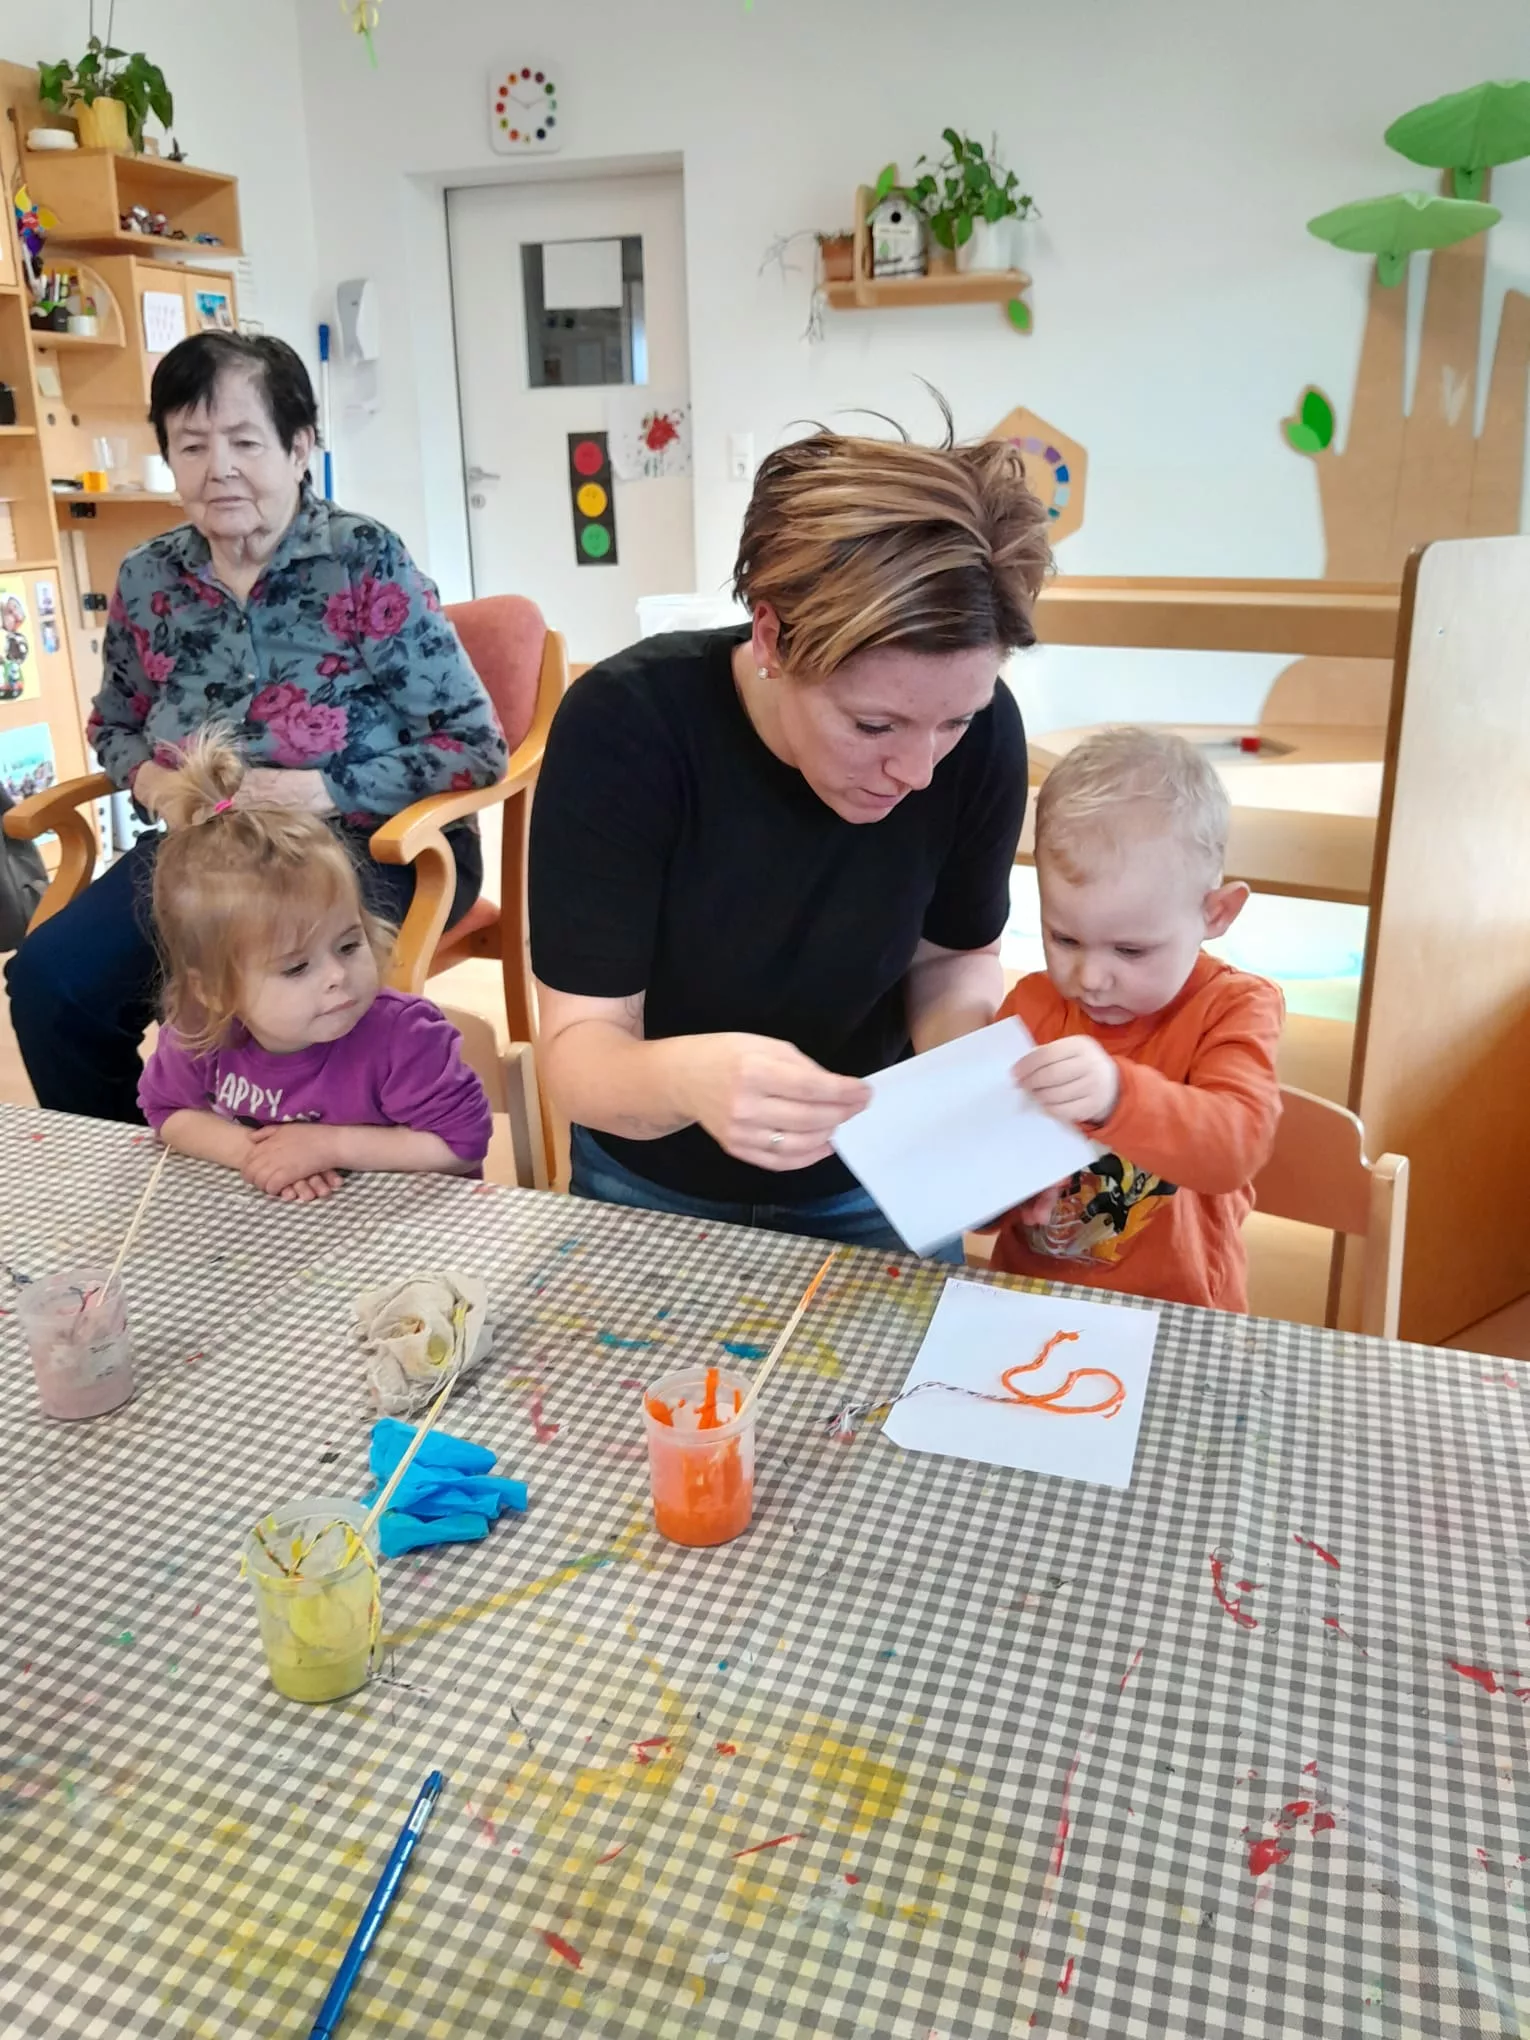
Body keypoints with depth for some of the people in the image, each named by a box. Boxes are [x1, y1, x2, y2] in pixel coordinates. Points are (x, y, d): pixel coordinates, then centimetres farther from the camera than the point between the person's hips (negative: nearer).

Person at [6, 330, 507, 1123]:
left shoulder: (366, 564, -11)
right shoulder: (147, 579, 4)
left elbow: (476, 746, -12)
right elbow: (113, 722, 22)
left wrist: (326, 792, -22)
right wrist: (148, 777, -3)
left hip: (370, 849, -5)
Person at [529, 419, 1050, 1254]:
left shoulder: (981, 732, -21)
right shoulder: (623, 723, -27)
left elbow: (954, 956, -4)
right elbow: (577, 1048, -27)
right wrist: (684, 1079, -48)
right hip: (654, 1187, -1)